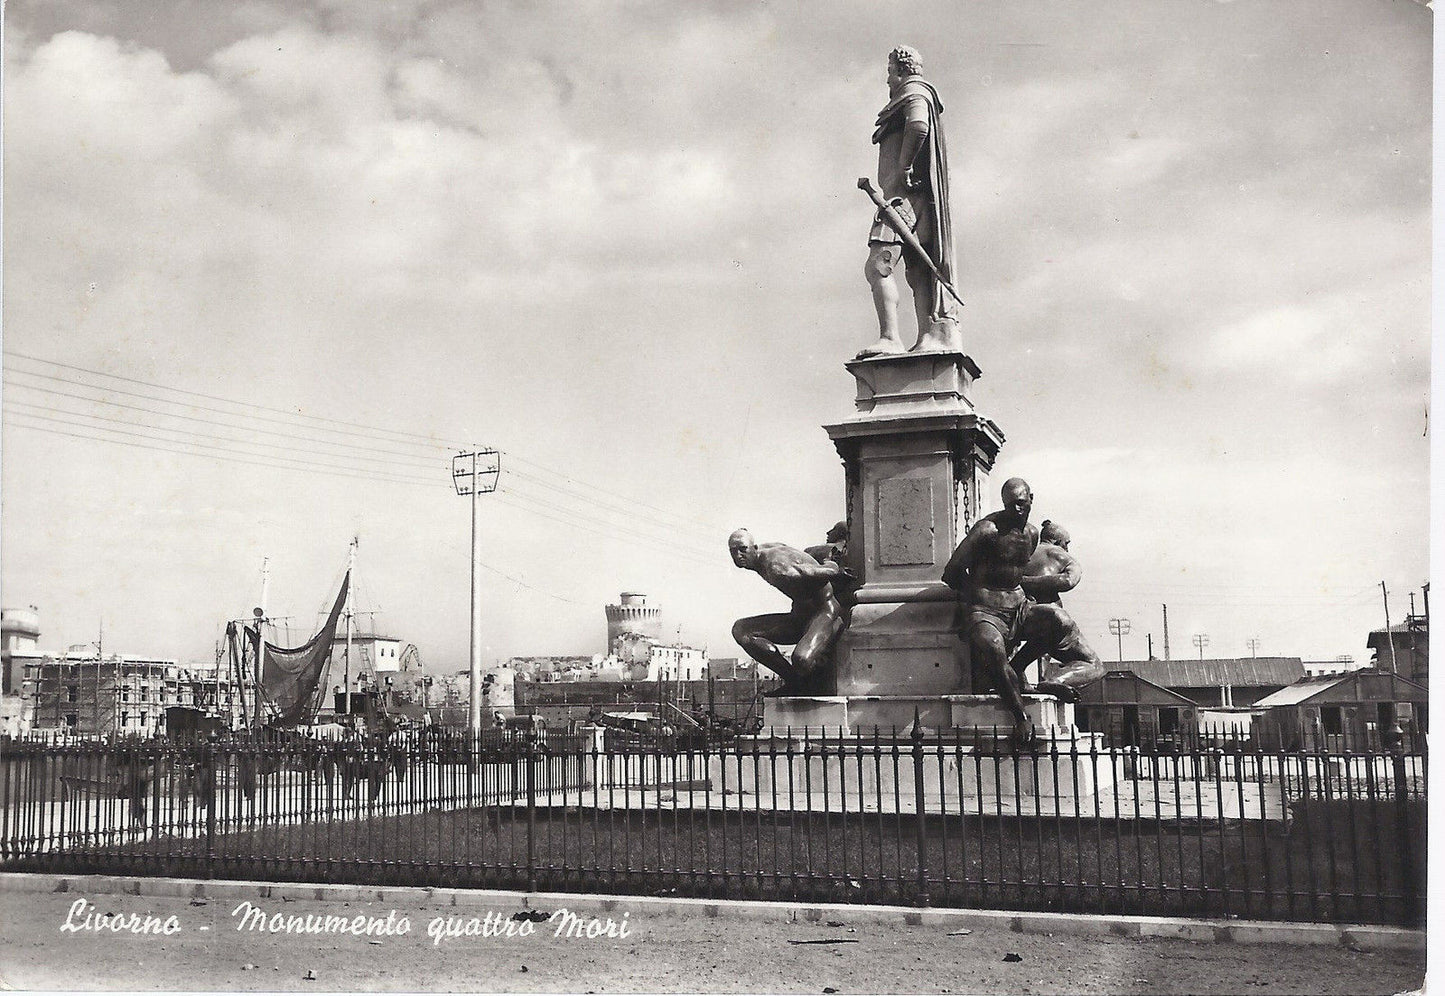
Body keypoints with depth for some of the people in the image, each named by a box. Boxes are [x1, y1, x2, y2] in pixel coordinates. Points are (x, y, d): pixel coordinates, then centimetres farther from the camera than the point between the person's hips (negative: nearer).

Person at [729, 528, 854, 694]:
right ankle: (794, 679, -2)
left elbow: (822, 572, -25)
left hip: (825, 611, -10)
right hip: (800, 615, 10)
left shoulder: (777, 569, -28)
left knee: (802, 660, -39)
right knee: (741, 630, -4)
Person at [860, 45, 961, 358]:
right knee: (917, 271, 2)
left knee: (877, 266, -18)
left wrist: (902, 169, -17)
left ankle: (890, 338, -25)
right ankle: (930, 337, -5)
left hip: (906, 192, -10)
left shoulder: (914, 92, 0)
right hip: (912, 198, 10)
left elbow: (918, 127, -22)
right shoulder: (917, 98, 30)